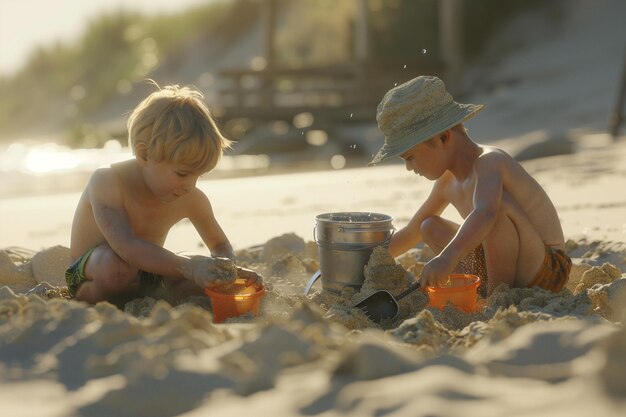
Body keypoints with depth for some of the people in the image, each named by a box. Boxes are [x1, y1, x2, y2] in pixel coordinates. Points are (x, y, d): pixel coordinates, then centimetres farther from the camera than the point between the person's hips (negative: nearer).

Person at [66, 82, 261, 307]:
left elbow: (220, 245, 10)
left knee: (210, 280, -17)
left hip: (147, 279, 5)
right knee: (115, 265, -41)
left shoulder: (192, 200, -7)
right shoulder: (107, 182, -25)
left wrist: (226, 269, -17)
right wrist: (189, 267, -53)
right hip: (91, 279, -5)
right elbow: (126, 245, -42)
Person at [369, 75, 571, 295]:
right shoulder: (448, 181, 6)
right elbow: (411, 233, 22)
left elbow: (485, 213, -45)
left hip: (547, 271, -9)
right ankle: (484, 290, -6)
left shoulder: (489, 162, -22)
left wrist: (448, 257, -60)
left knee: (496, 201, -32)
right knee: (430, 228, 9)